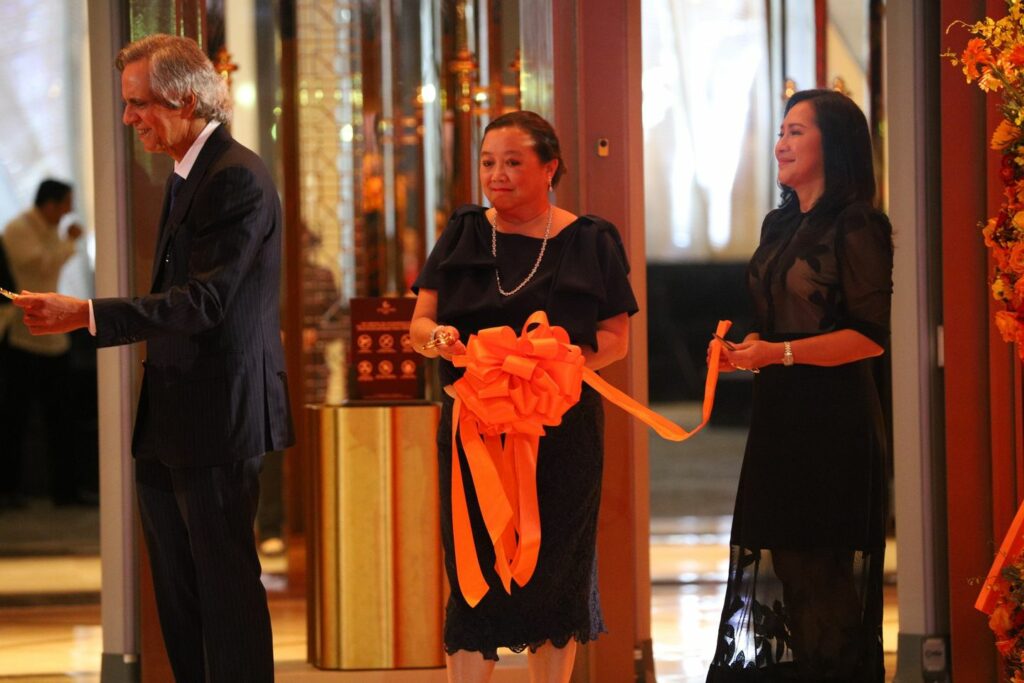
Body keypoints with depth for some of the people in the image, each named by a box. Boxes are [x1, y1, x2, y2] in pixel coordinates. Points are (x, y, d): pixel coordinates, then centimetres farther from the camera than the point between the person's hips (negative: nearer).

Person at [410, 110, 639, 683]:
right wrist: (438, 338, -16)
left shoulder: (589, 242, 3)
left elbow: (615, 338, 3)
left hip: (563, 432, -1)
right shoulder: (464, 234, 9)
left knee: (555, 571, 4)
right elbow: (420, 325, 8)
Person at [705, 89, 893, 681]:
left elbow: (872, 336, -16)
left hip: (834, 418, -8)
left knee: (827, 575, -3)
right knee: (771, 567, 6)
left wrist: (777, 353, -20)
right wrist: (744, 349, 4)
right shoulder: (780, 226, 15)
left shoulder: (857, 227, -10)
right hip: (779, 415, 8)